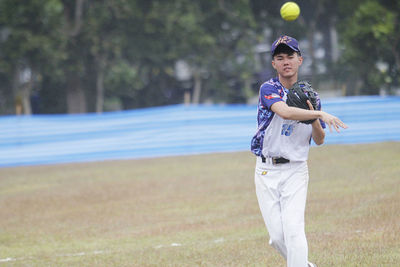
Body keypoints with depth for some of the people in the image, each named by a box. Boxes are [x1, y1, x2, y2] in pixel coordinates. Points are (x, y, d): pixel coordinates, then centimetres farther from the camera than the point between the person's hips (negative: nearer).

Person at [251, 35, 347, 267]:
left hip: (295, 171, 1)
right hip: (266, 172, -1)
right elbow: (285, 111, -28)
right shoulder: (269, 89, -5)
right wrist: (321, 114, -37)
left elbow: (319, 140, 8)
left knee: (293, 229, -17)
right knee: (278, 236, -1)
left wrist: (314, 119, -12)